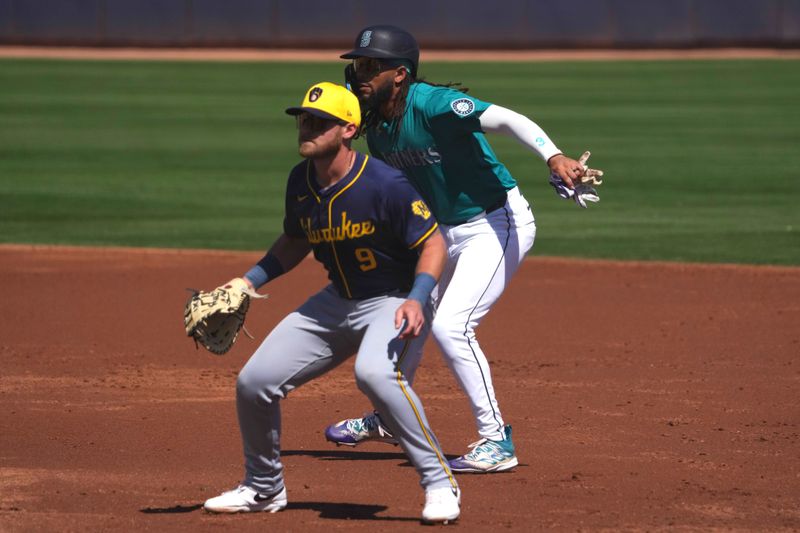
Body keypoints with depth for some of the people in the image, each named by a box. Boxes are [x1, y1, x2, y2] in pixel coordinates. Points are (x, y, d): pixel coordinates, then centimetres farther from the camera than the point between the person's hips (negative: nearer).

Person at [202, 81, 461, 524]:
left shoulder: (384, 185, -24)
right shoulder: (300, 182, -2)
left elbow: (432, 242, -18)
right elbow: (295, 241, 15)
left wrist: (417, 300, -33)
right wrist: (249, 282, 3)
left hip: (395, 301, -8)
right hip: (337, 302, 8)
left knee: (374, 372, -39)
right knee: (254, 382, 3)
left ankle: (439, 483, -25)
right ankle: (263, 489, 28)